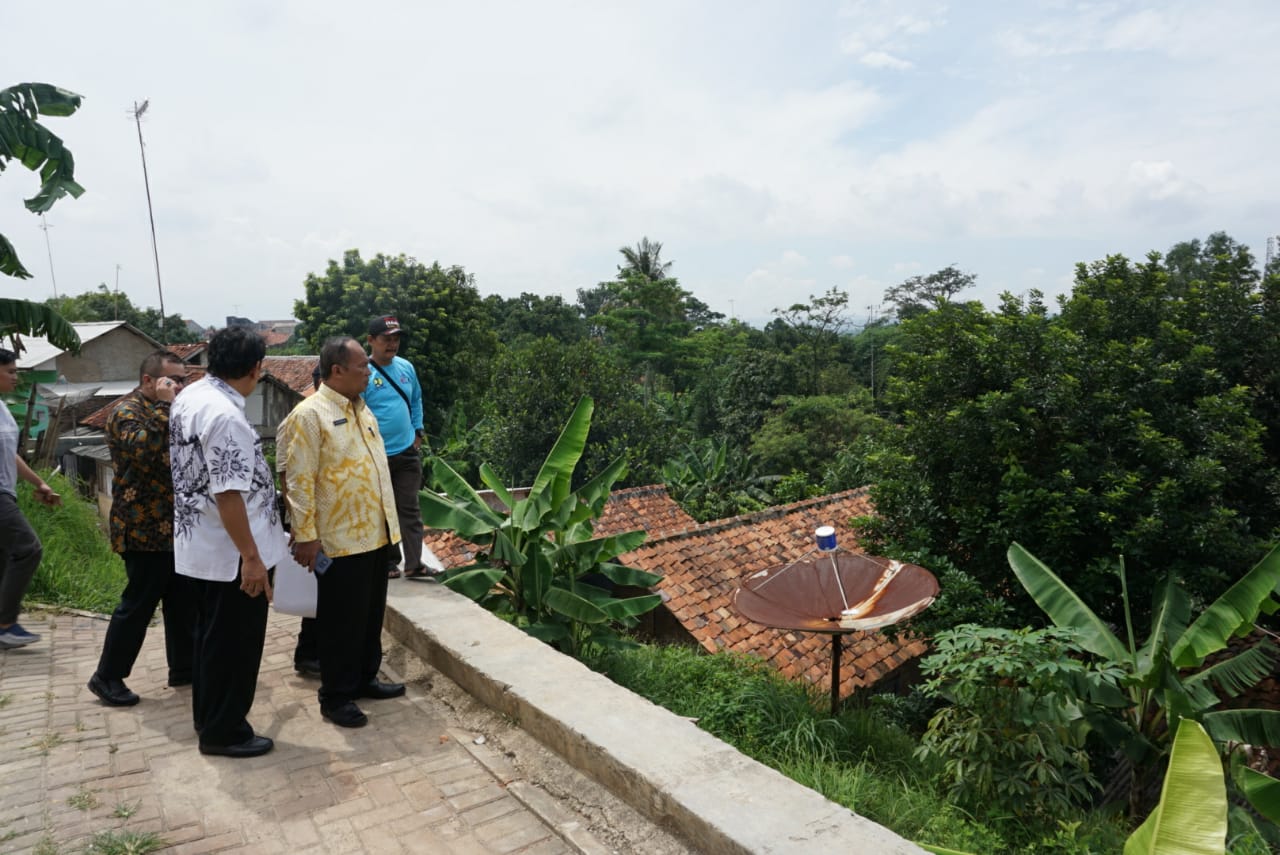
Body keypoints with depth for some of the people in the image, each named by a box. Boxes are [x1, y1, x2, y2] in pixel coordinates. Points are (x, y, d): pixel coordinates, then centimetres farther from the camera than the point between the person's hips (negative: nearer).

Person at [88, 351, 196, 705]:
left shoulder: (163, 410, 15)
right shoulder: (128, 411, -14)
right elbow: (142, 449, -34)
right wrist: (164, 406, -28)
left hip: (173, 526, 9)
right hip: (144, 529, -9)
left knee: (183, 600, 13)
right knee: (138, 604, -1)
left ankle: (183, 667, 24)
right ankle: (107, 677, 15)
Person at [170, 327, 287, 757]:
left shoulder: (189, 397, 4)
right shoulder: (226, 417, -27)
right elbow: (228, 494, -28)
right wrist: (251, 557, -23)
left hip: (200, 545, 10)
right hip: (230, 554, -10)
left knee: (211, 636, 22)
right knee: (234, 643, 6)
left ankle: (208, 717, 37)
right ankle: (223, 731, 21)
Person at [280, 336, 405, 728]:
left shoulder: (362, 409, 12)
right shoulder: (309, 415, -14)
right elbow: (300, 482, -17)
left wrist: (388, 521, 19)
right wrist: (305, 535, -18)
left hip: (375, 534, 8)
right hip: (339, 539, -8)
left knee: (371, 614, 17)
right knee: (341, 621, 4)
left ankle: (365, 679, 33)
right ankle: (336, 696, 19)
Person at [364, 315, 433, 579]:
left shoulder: (406, 367, 5)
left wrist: (417, 432, 10)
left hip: (408, 452, 5)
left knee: (410, 509, 6)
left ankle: (414, 563, 12)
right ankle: (388, 563, 21)